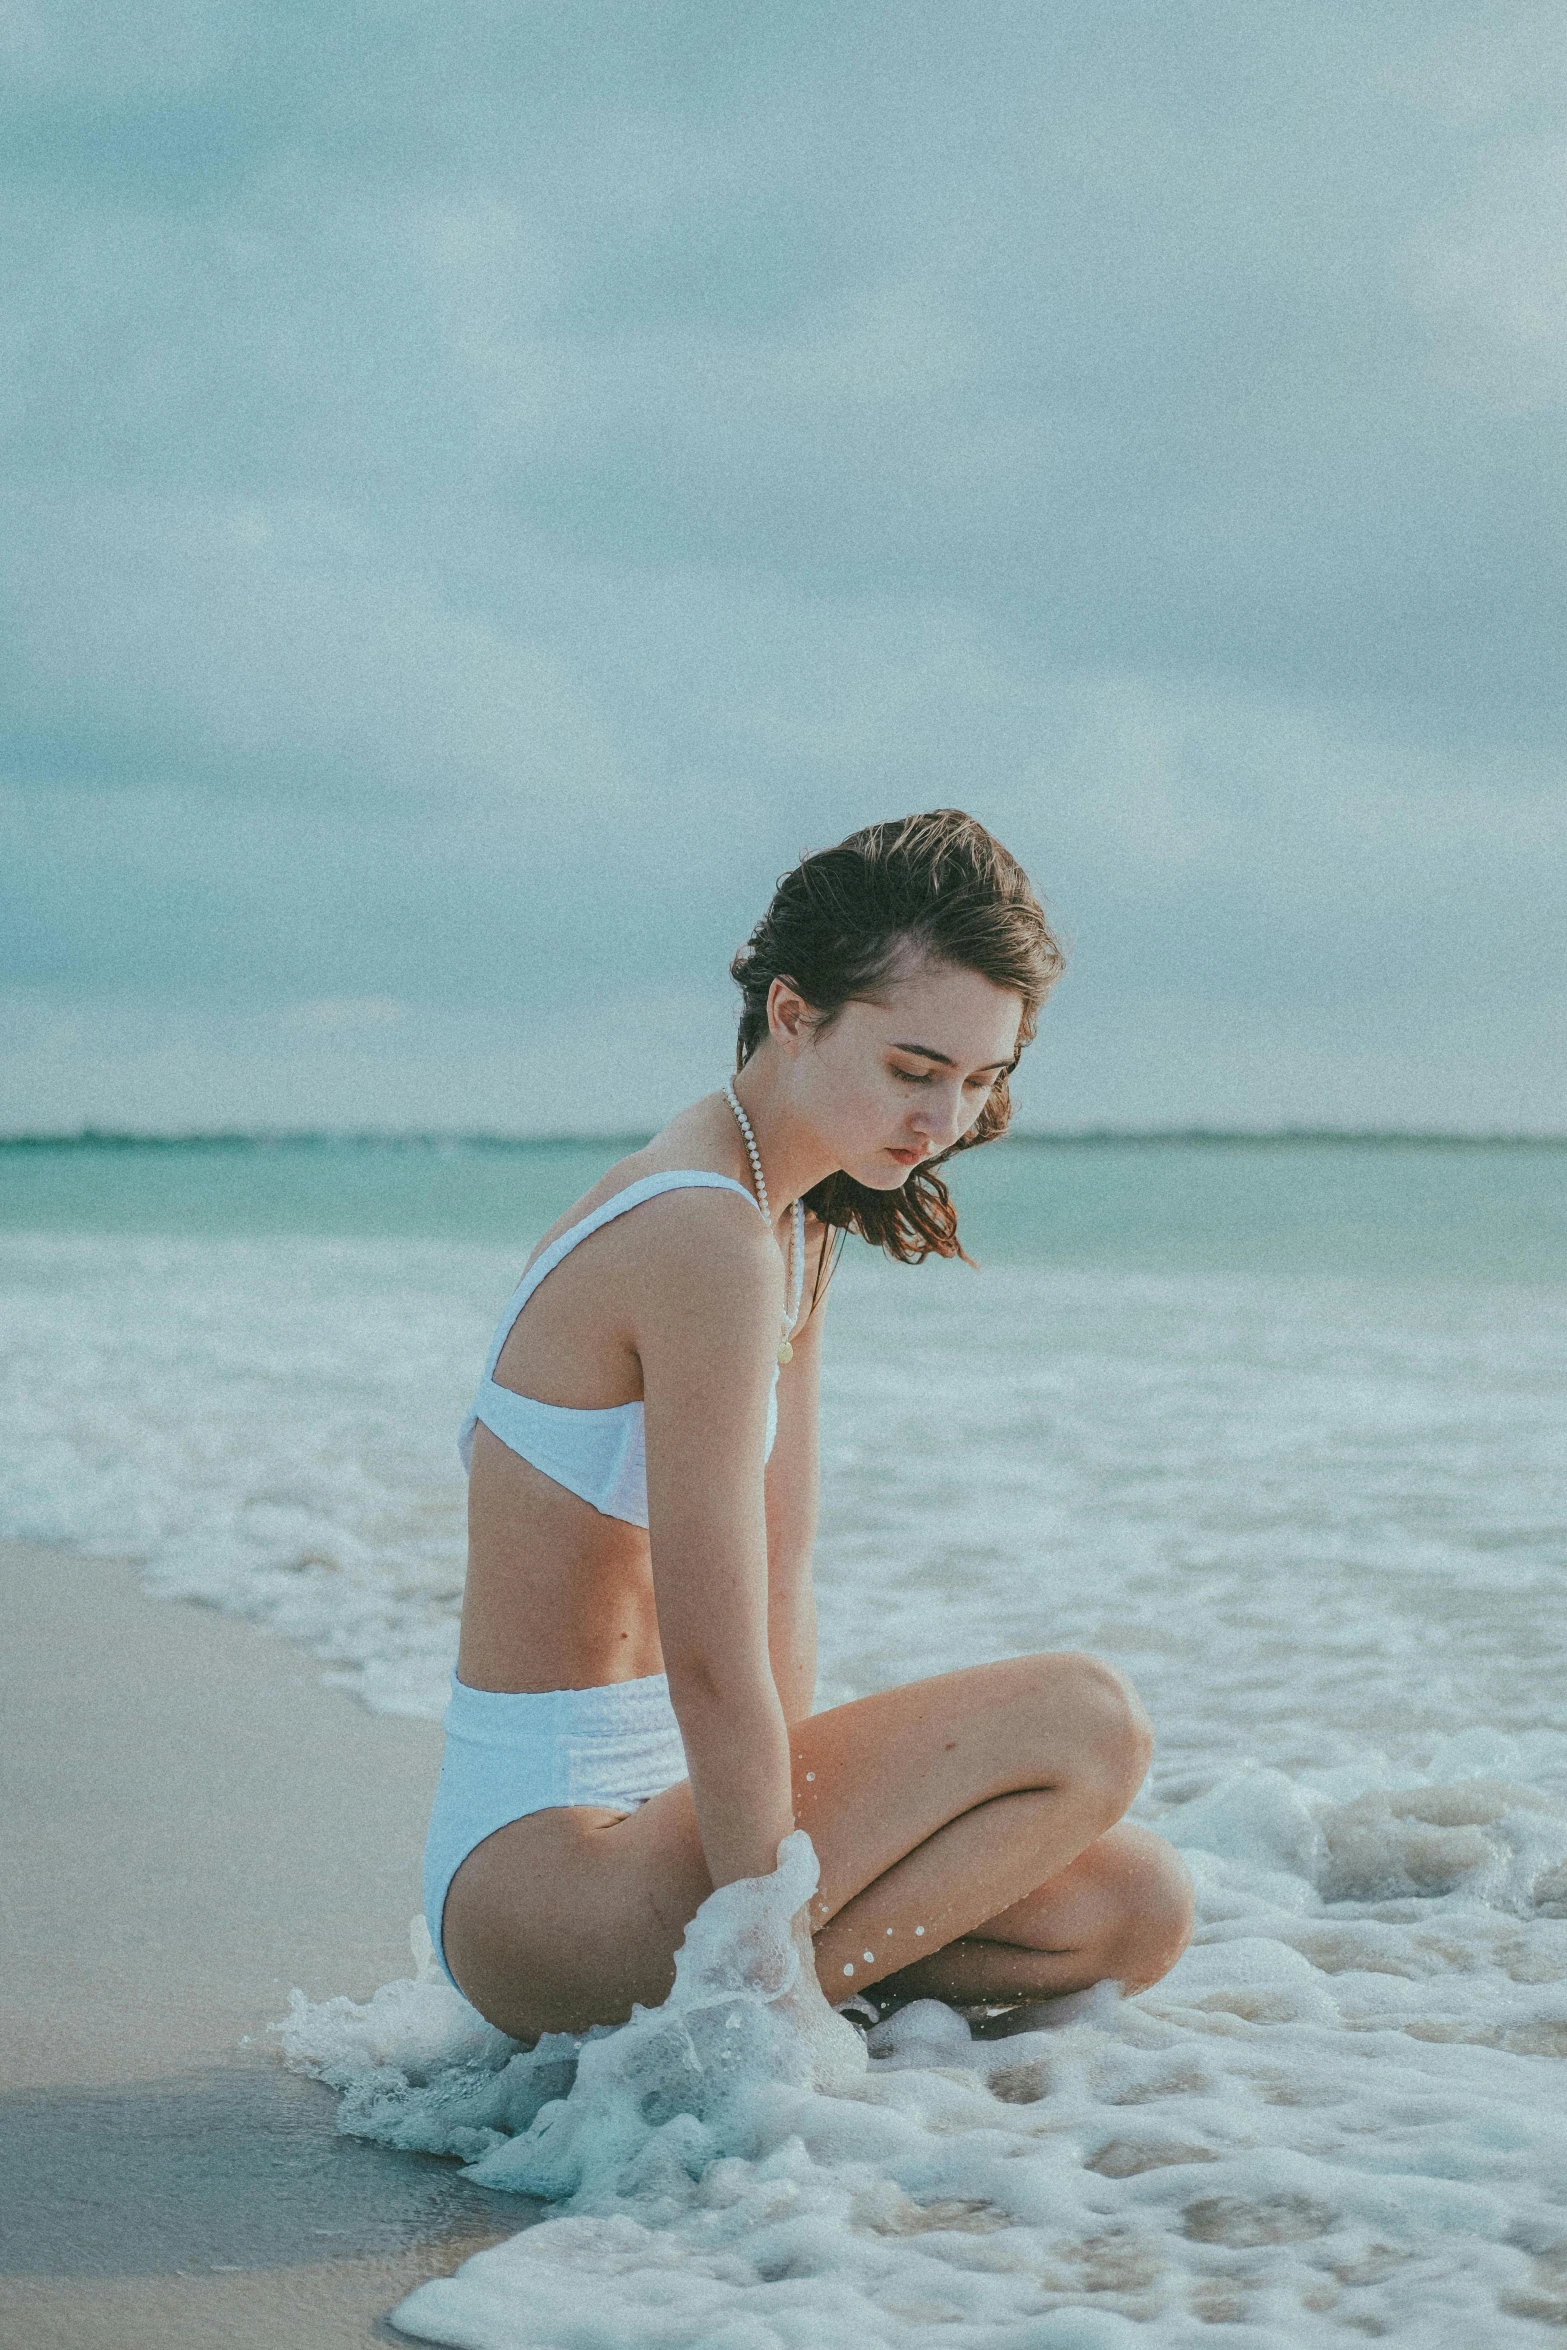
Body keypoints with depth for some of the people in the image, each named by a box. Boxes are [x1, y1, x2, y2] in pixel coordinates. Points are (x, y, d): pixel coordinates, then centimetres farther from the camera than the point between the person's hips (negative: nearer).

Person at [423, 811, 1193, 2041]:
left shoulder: (791, 1222, 10)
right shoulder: (706, 1241, -22)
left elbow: (780, 1583, 9)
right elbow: (714, 1664, -22)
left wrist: (804, 1809, 0)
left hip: (646, 1807, 9)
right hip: (543, 1860, -9)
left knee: (1137, 1910, 2)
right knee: (1089, 1721, -16)